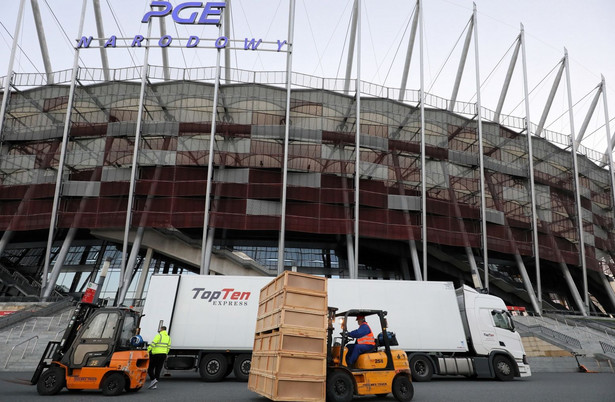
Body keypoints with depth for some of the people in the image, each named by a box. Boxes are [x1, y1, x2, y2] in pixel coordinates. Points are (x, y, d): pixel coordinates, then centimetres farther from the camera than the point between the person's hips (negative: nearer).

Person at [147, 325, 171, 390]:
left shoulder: (159, 335, -9)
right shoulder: (168, 337, 13)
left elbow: (153, 344, -17)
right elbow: (168, 347, 15)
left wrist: (147, 351, -14)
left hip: (156, 354, -6)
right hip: (163, 354, 6)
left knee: (150, 368, 6)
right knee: (158, 370, 9)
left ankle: (153, 379, -11)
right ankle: (154, 385, 8)